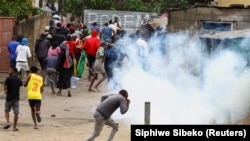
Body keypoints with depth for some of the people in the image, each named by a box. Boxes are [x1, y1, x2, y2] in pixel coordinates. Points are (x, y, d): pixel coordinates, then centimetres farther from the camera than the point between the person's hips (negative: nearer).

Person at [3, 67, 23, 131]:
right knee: (16, 113, 3)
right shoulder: (19, 80, 6)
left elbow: (5, 88, -9)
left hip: (9, 97, -3)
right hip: (16, 97, 3)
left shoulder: (8, 78, -9)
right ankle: (14, 127, 2)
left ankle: (8, 123, -5)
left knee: (7, 111, 13)